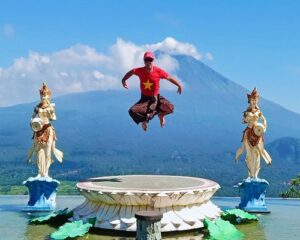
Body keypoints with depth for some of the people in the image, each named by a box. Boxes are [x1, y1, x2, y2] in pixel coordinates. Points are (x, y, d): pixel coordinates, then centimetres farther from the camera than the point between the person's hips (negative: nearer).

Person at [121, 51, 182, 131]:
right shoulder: (140, 71, -12)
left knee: (170, 108, -26)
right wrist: (124, 80, 0)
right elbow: (131, 72, 9)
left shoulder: (158, 71, -16)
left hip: (156, 98, -1)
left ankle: (161, 115, 15)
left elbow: (169, 78, -3)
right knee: (132, 112, -23)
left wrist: (179, 85, -1)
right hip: (144, 98, 1)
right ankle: (144, 119, 15)